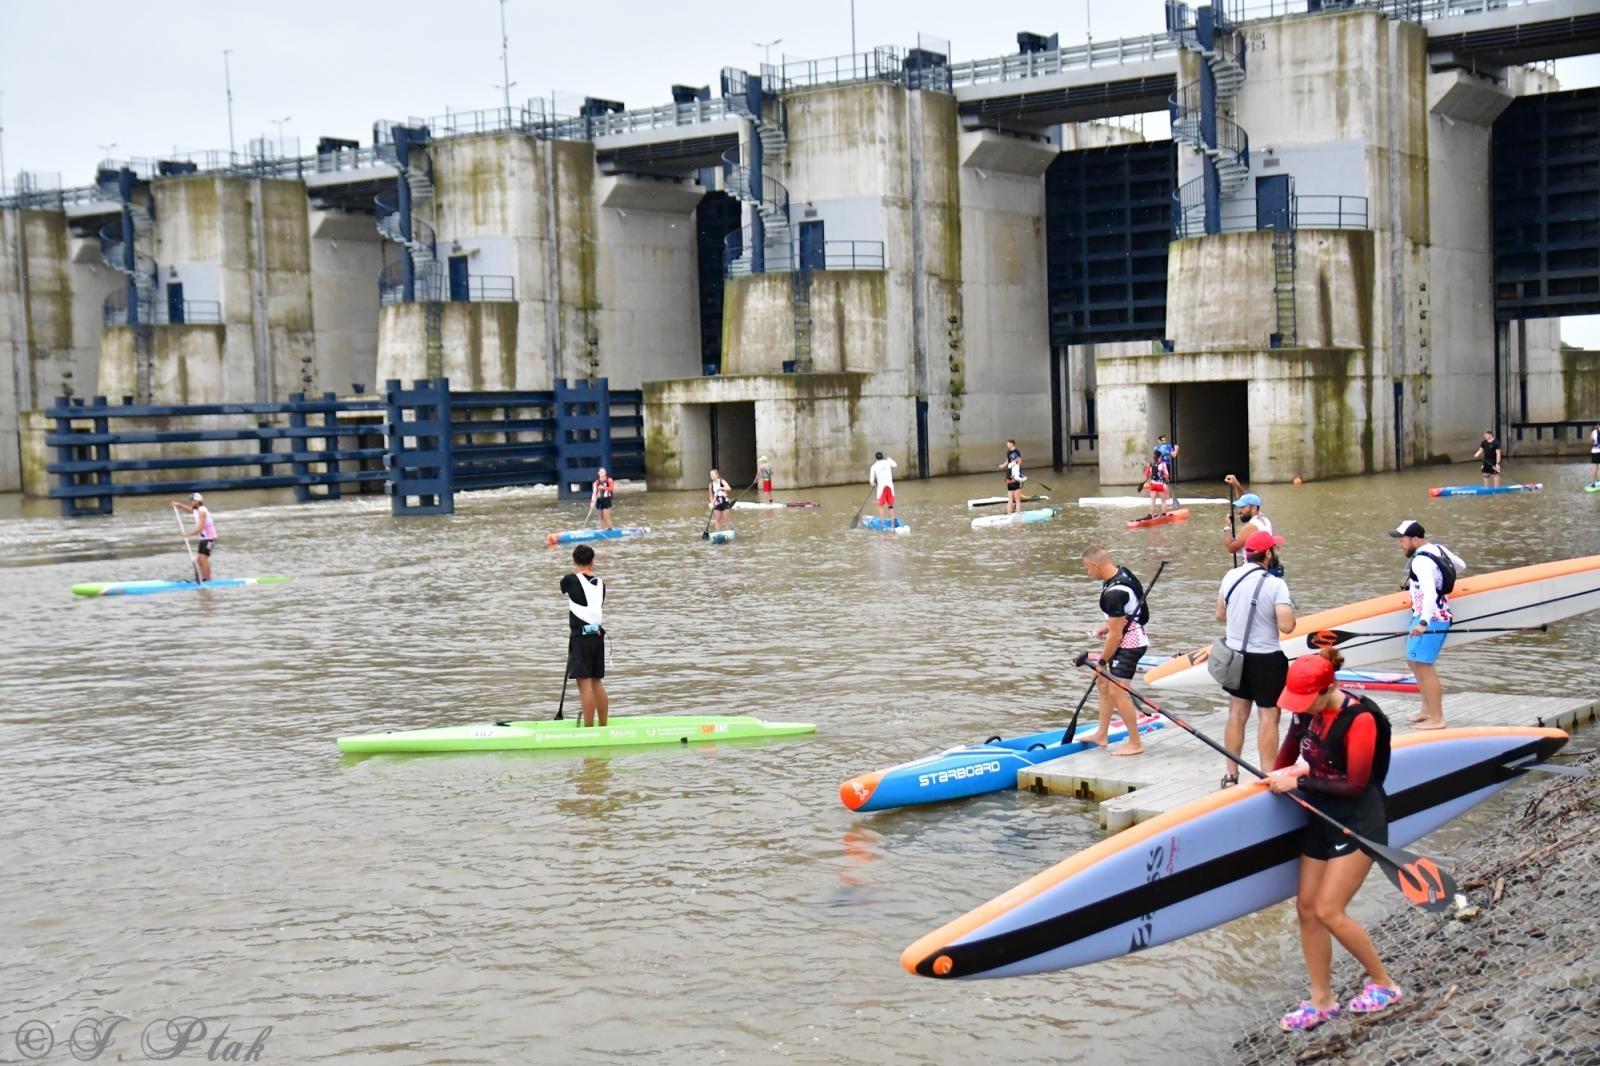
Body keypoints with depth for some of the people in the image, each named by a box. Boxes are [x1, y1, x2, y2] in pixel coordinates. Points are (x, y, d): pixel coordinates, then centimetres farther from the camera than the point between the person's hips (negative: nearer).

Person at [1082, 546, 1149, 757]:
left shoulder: (1114, 593, -28)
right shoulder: (1122, 572, 2)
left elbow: (1116, 635, -23)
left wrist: (1102, 661, -11)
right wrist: (1108, 626, 9)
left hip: (1129, 644, -11)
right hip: (1129, 640, 11)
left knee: (1117, 692, -10)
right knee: (1103, 682, 18)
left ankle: (1135, 743, 0)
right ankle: (1102, 735, 27)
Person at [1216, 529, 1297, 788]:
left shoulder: (1231, 576, -1)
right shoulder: (1275, 584, -18)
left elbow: (1220, 615, 9)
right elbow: (1286, 626, -21)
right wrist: (1289, 608, -2)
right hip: (1266, 659, -6)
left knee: (1237, 714, 14)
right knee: (1268, 718, 1)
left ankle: (1231, 776, 19)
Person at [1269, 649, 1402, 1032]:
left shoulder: (1359, 719, -23)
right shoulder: (1308, 709, -2)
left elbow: (1355, 784, -22)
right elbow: (1294, 744, 19)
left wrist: (1299, 782, -20)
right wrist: (1276, 778, 6)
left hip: (1359, 822, -8)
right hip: (1322, 819, 8)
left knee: (1328, 911, -9)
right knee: (1306, 907, 5)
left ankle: (1384, 985, 11)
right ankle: (1321, 1002, 16)